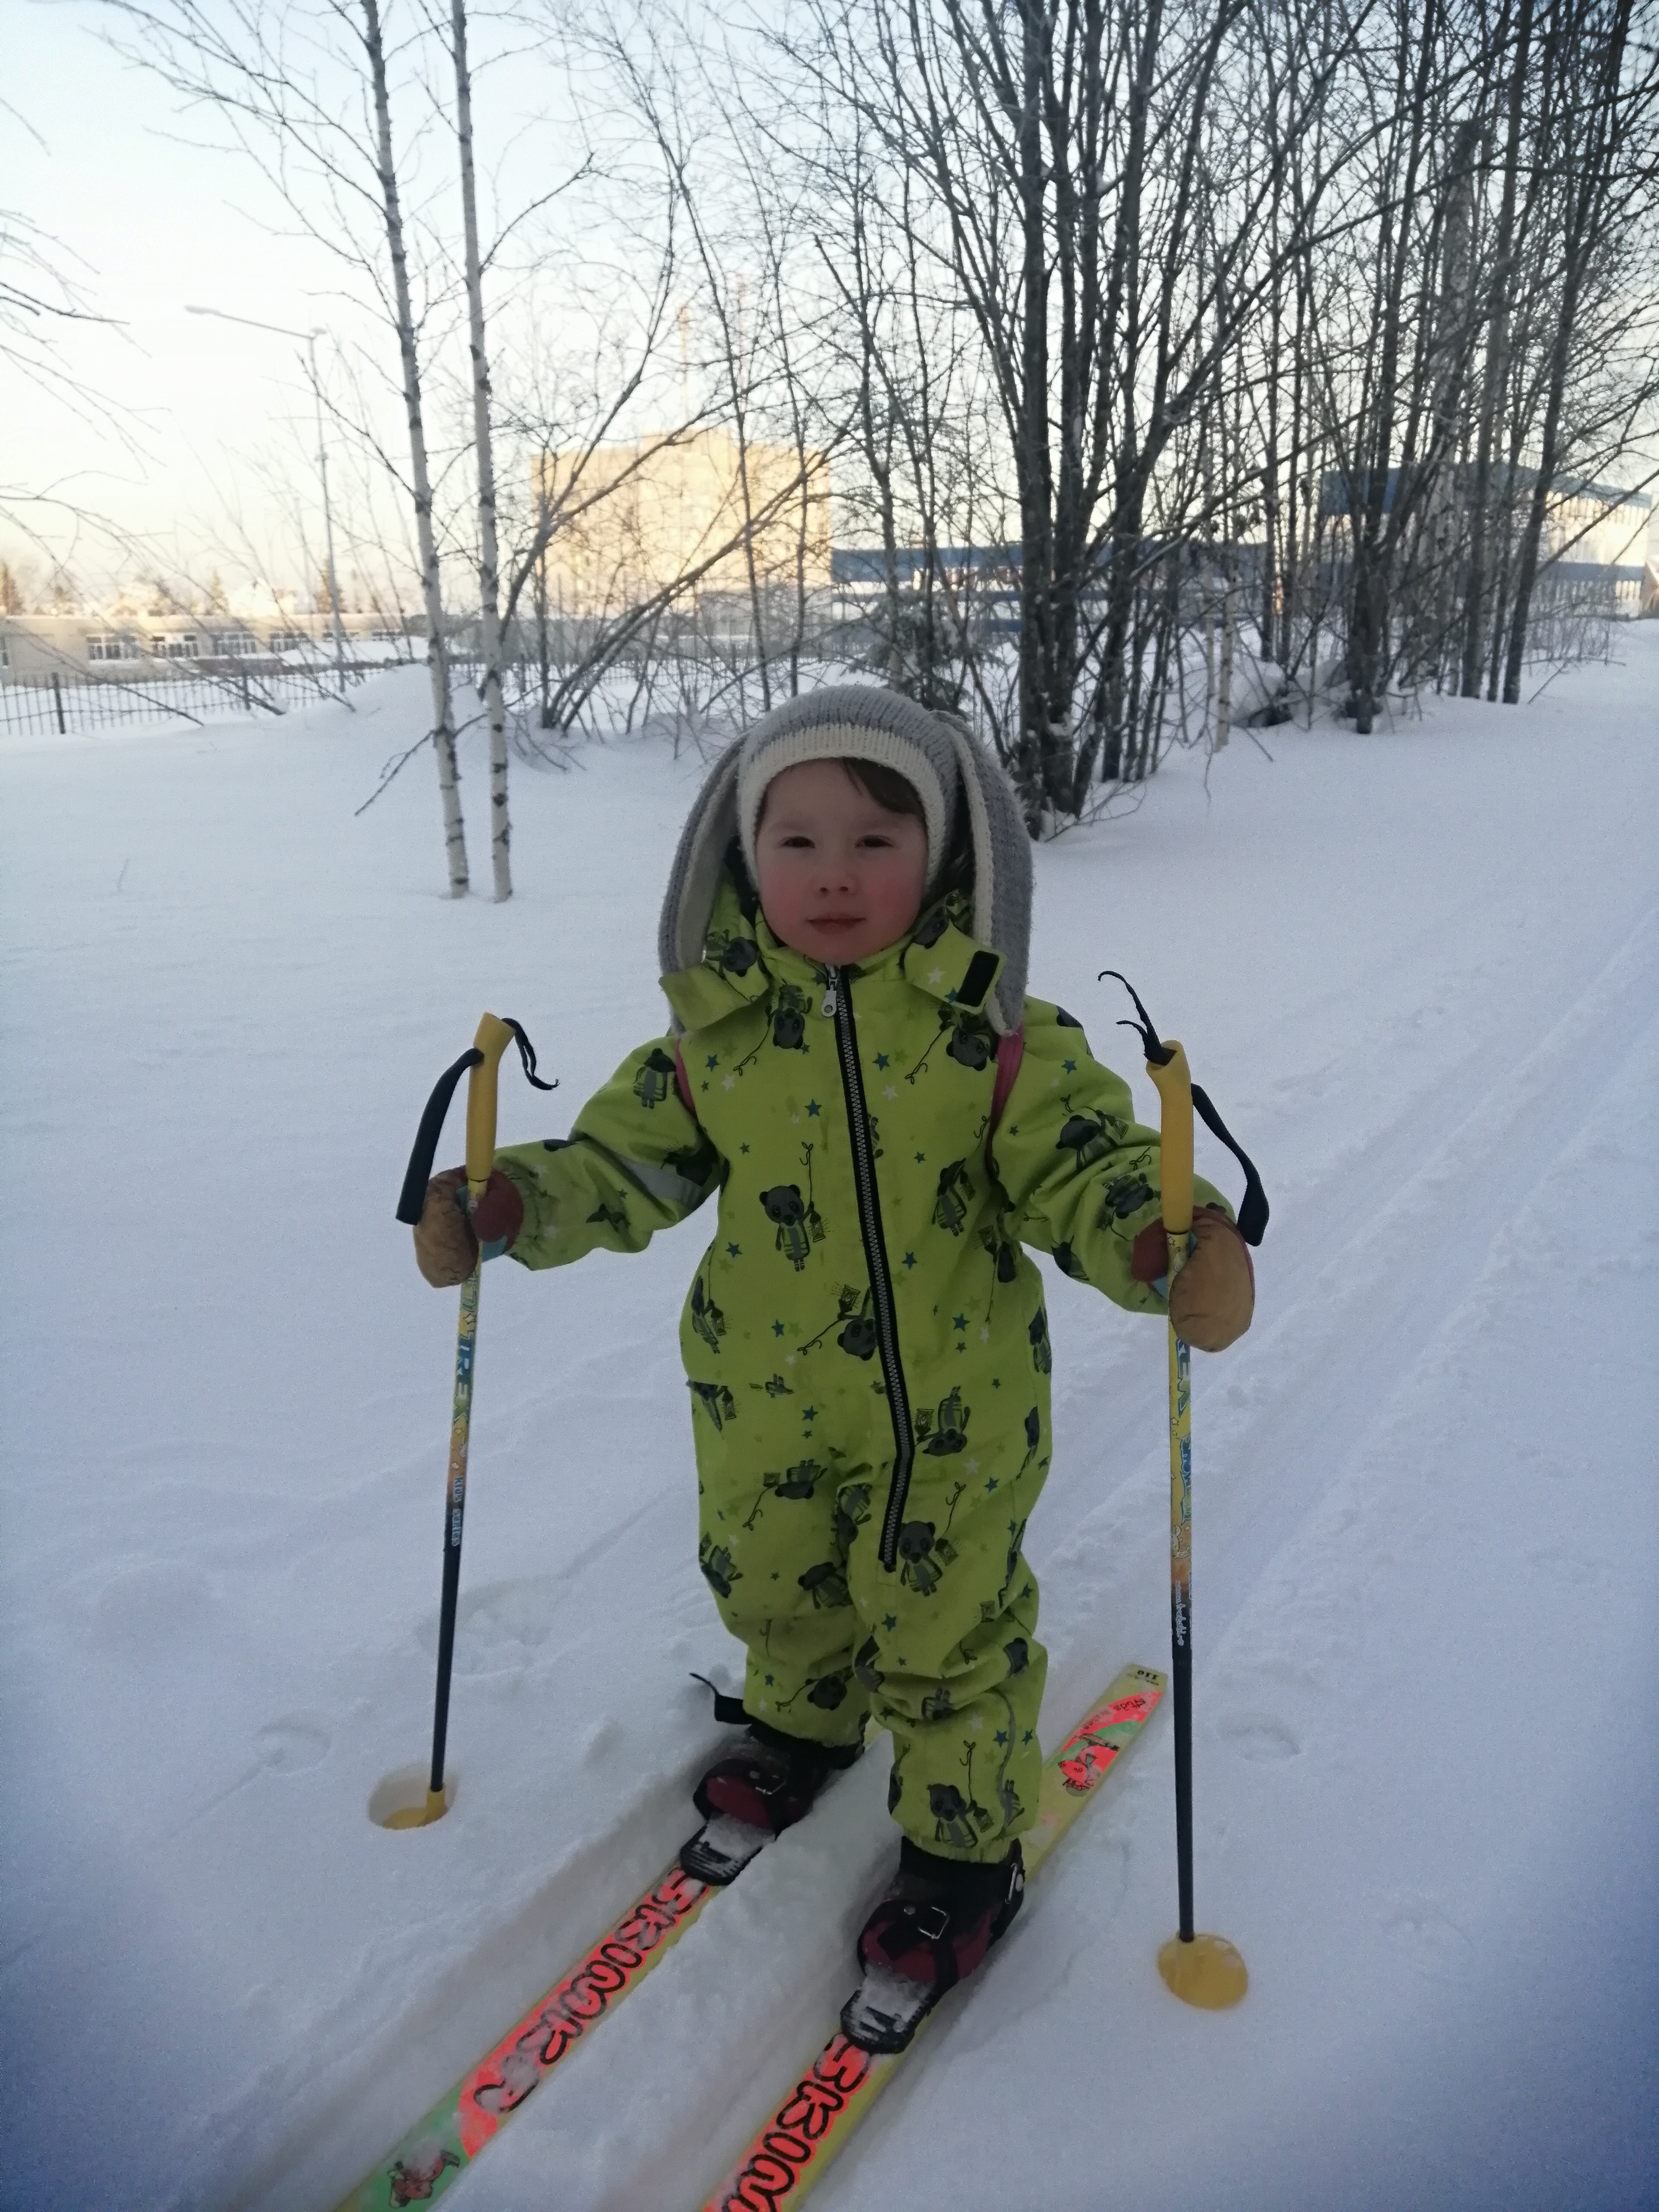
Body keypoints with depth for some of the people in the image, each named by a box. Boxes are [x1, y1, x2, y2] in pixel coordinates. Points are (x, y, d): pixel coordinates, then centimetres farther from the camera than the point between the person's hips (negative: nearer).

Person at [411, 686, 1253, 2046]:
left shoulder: (992, 1028, -16)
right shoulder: (719, 1025, -7)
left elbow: (1081, 1163, -16)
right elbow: (632, 1158, 0)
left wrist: (1169, 1243, -35)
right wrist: (505, 1205, -14)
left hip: (950, 1402, -3)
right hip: (761, 1397, 4)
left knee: (944, 1627, 12)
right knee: (772, 1588, 25)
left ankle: (967, 1844, 38)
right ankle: (802, 1732, 57)